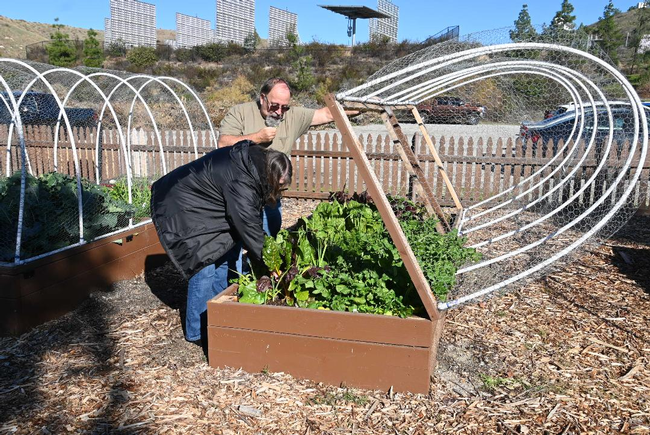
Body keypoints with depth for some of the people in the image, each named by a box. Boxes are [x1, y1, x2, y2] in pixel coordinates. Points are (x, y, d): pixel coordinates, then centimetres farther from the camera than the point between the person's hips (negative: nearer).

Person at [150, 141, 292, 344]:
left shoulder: (251, 162, -5)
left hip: (199, 205, 10)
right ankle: (197, 333, 2)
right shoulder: (240, 182, -34)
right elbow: (248, 226, -30)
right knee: (205, 267, -13)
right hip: (178, 211, -10)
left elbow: (252, 218, 1)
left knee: (226, 258, 9)